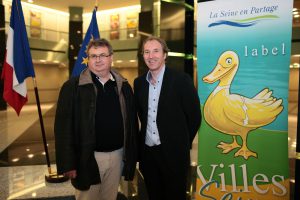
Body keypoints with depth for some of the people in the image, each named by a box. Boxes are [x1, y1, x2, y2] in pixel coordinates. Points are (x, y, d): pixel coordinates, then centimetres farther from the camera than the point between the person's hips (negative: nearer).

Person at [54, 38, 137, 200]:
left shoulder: (123, 86, 5)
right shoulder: (73, 86, -7)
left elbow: (132, 122, 8)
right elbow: (63, 127, -8)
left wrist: (132, 155, 7)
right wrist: (68, 164, -11)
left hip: (117, 155, 3)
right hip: (87, 158, -3)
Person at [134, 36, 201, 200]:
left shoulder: (182, 80, -11)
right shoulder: (139, 82, 4)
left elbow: (194, 116, -7)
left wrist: (182, 144, -1)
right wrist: (145, 136, 9)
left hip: (173, 153, -4)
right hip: (147, 152, 5)